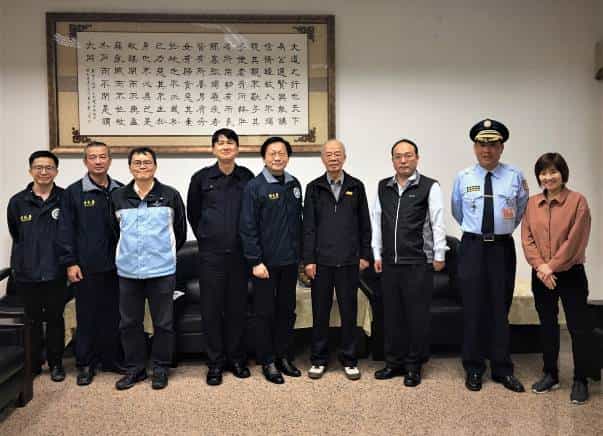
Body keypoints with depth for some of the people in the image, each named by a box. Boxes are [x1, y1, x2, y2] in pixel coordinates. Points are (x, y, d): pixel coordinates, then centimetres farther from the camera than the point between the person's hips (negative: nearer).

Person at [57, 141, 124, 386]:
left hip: (116, 264, 2)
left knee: (114, 314, 9)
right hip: (87, 266, -2)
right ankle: (85, 364, 18)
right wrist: (70, 263, -7)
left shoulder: (121, 191, 7)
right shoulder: (73, 192, 0)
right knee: (87, 315, 5)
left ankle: (112, 359, 23)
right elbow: (66, 230, -2)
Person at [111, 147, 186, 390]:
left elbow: (180, 231, 7)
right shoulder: (118, 197, 5)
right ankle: (134, 368, 25)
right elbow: (113, 230, 17)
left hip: (162, 270, -2)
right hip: (128, 270, 3)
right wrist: (126, 252, 15)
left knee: (163, 323, 6)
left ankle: (160, 368, 20)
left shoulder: (170, 196, -1)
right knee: (129, 322, 10)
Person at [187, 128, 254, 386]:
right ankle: (215, 362, 16)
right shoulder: (201, 178, 1)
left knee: (237, 307, 9)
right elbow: (193, 213, 12)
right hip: (211, 255, -1)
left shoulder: (247, 178, 3)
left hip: (239, 253, 1)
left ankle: (236, 358, 23)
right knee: (212, 308, 4)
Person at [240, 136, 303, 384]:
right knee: (265, 313, 5)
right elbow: (248, 227, -12)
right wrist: (255, 261, -15)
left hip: (289, 261, 5)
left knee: (287, 310, 13)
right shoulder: (254, 187, -8)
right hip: (265, 262, -5)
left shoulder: (294, 185, 8)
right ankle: (267, 361, 18)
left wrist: (299, 254, 11)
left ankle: (284, 356, 27)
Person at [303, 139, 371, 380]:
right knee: (320, 311, 8)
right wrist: (308, 259, -4)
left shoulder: (356, 186, 5)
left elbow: (364, 223, 7)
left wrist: (365, 254, 3)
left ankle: (349, 359, 21)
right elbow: (308, 226, 1)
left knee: (349, 311, 7)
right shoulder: (314, 188, 3)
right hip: (321, 260, 0)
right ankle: (319, 359, 21)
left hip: (349, 260, 0)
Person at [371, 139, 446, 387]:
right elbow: (377, 222, 11)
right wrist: (377, 255, 9)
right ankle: (394, 362, 25)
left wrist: (439, 255, -4)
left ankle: (414, 366, 18)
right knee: (391, 314, 11)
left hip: (418, 263, -4)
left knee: (417, 315, 4)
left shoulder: (429, 187, -3)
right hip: (389, 262, 4)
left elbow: (438, 222, -3)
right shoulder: (383, 187, 10)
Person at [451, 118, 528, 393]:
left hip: (502, 248, 1)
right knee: (473, 309, 4)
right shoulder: (463, 178, 0)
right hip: (472, 248, 0)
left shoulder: (515, 177, -1)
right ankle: (473, 369, 18)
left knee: (501, 309, 8)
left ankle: (502, 370, 22)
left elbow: (521, 211, 16)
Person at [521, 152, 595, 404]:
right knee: (547, 325, 14)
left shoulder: (577, 201, -7)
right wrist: (540, 266, -11)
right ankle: (550, 375, 28)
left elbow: (575, 240, -13)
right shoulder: (532, 203, 6)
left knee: (578, 327, 3)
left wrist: (552, 266, -14)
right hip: (541, 276, 4)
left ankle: (580, 380, 18)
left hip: (570, 273, -4)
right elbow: (527, 238, 1)